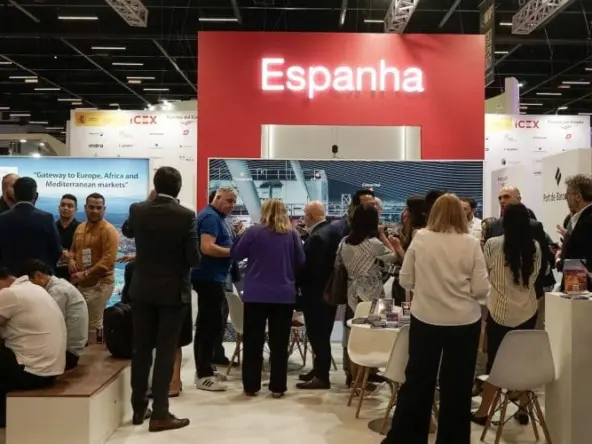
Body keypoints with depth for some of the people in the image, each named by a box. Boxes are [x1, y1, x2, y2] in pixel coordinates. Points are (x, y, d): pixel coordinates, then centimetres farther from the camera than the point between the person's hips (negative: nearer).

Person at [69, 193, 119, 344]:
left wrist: (85, 274, -21)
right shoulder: (80, 228, 12)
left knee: (93, 325, -5)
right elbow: (74, 250, 25)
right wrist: (72, 260, 2)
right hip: (81, 284, 7)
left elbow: (108, 260, -20)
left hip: (99, 284, -7)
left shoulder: (108, 230, -13)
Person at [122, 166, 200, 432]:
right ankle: (160, 414, 4)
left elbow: (126, 231, 20)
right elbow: (194, 258, -14)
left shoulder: (137, 210, -3)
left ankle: (139, 408, 22)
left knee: (141, 349, 12)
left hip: (142, 290, 4)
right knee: (165, 351, 1)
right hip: (173, 291, -4)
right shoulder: (186, 216, -15)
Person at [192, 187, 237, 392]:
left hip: (211, 278, 11)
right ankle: (204, 375, -3)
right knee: (213, 325, -8)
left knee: (206, 325, 13)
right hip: (209, 278, -11)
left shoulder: (217, 216, 18)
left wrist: (232, 246, 8)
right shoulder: (211, 216, -14)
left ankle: (203, 371, 21)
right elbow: (207, 248, -25)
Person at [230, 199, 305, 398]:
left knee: (253, 341, 8)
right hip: (284, 295, 1)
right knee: (279, 343, 8)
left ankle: (251, 386, 12)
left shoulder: (254, 231, -5)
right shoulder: (292, 234, 0)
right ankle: (277, 387, 11)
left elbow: (235, 254, 2)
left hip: (256, 294, -1)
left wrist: (241, 236, 18)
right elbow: (301, 262, 4)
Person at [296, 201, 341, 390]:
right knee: (321, 334, 18)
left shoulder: (317, 237, -23)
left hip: (317, 292, -10)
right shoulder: (333, 230, 6)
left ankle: (322, 376, 6)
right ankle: (319, 369, 29)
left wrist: (296, 283, -10)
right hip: (329, 289, 10)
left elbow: (309, 267, -25)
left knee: (317, 335, -1)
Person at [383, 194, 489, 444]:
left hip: (425, 319, 1)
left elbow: (405, 280, 2)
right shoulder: (471, 243, -6)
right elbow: (481, 290, -7)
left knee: (417, 381, 13)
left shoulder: (420, 238, -3)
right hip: (464, 322, -1)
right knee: (457, 386, 11)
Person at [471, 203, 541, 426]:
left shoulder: (493, 245, -12)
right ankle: (523, 410, 23)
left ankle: (483, 411, 17)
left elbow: (485, 270, 4)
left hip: (500, 312, -3)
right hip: (528, 311, 3)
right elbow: (534, 275, 12)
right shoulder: (535, 247, -1)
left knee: (495, 361, 7)